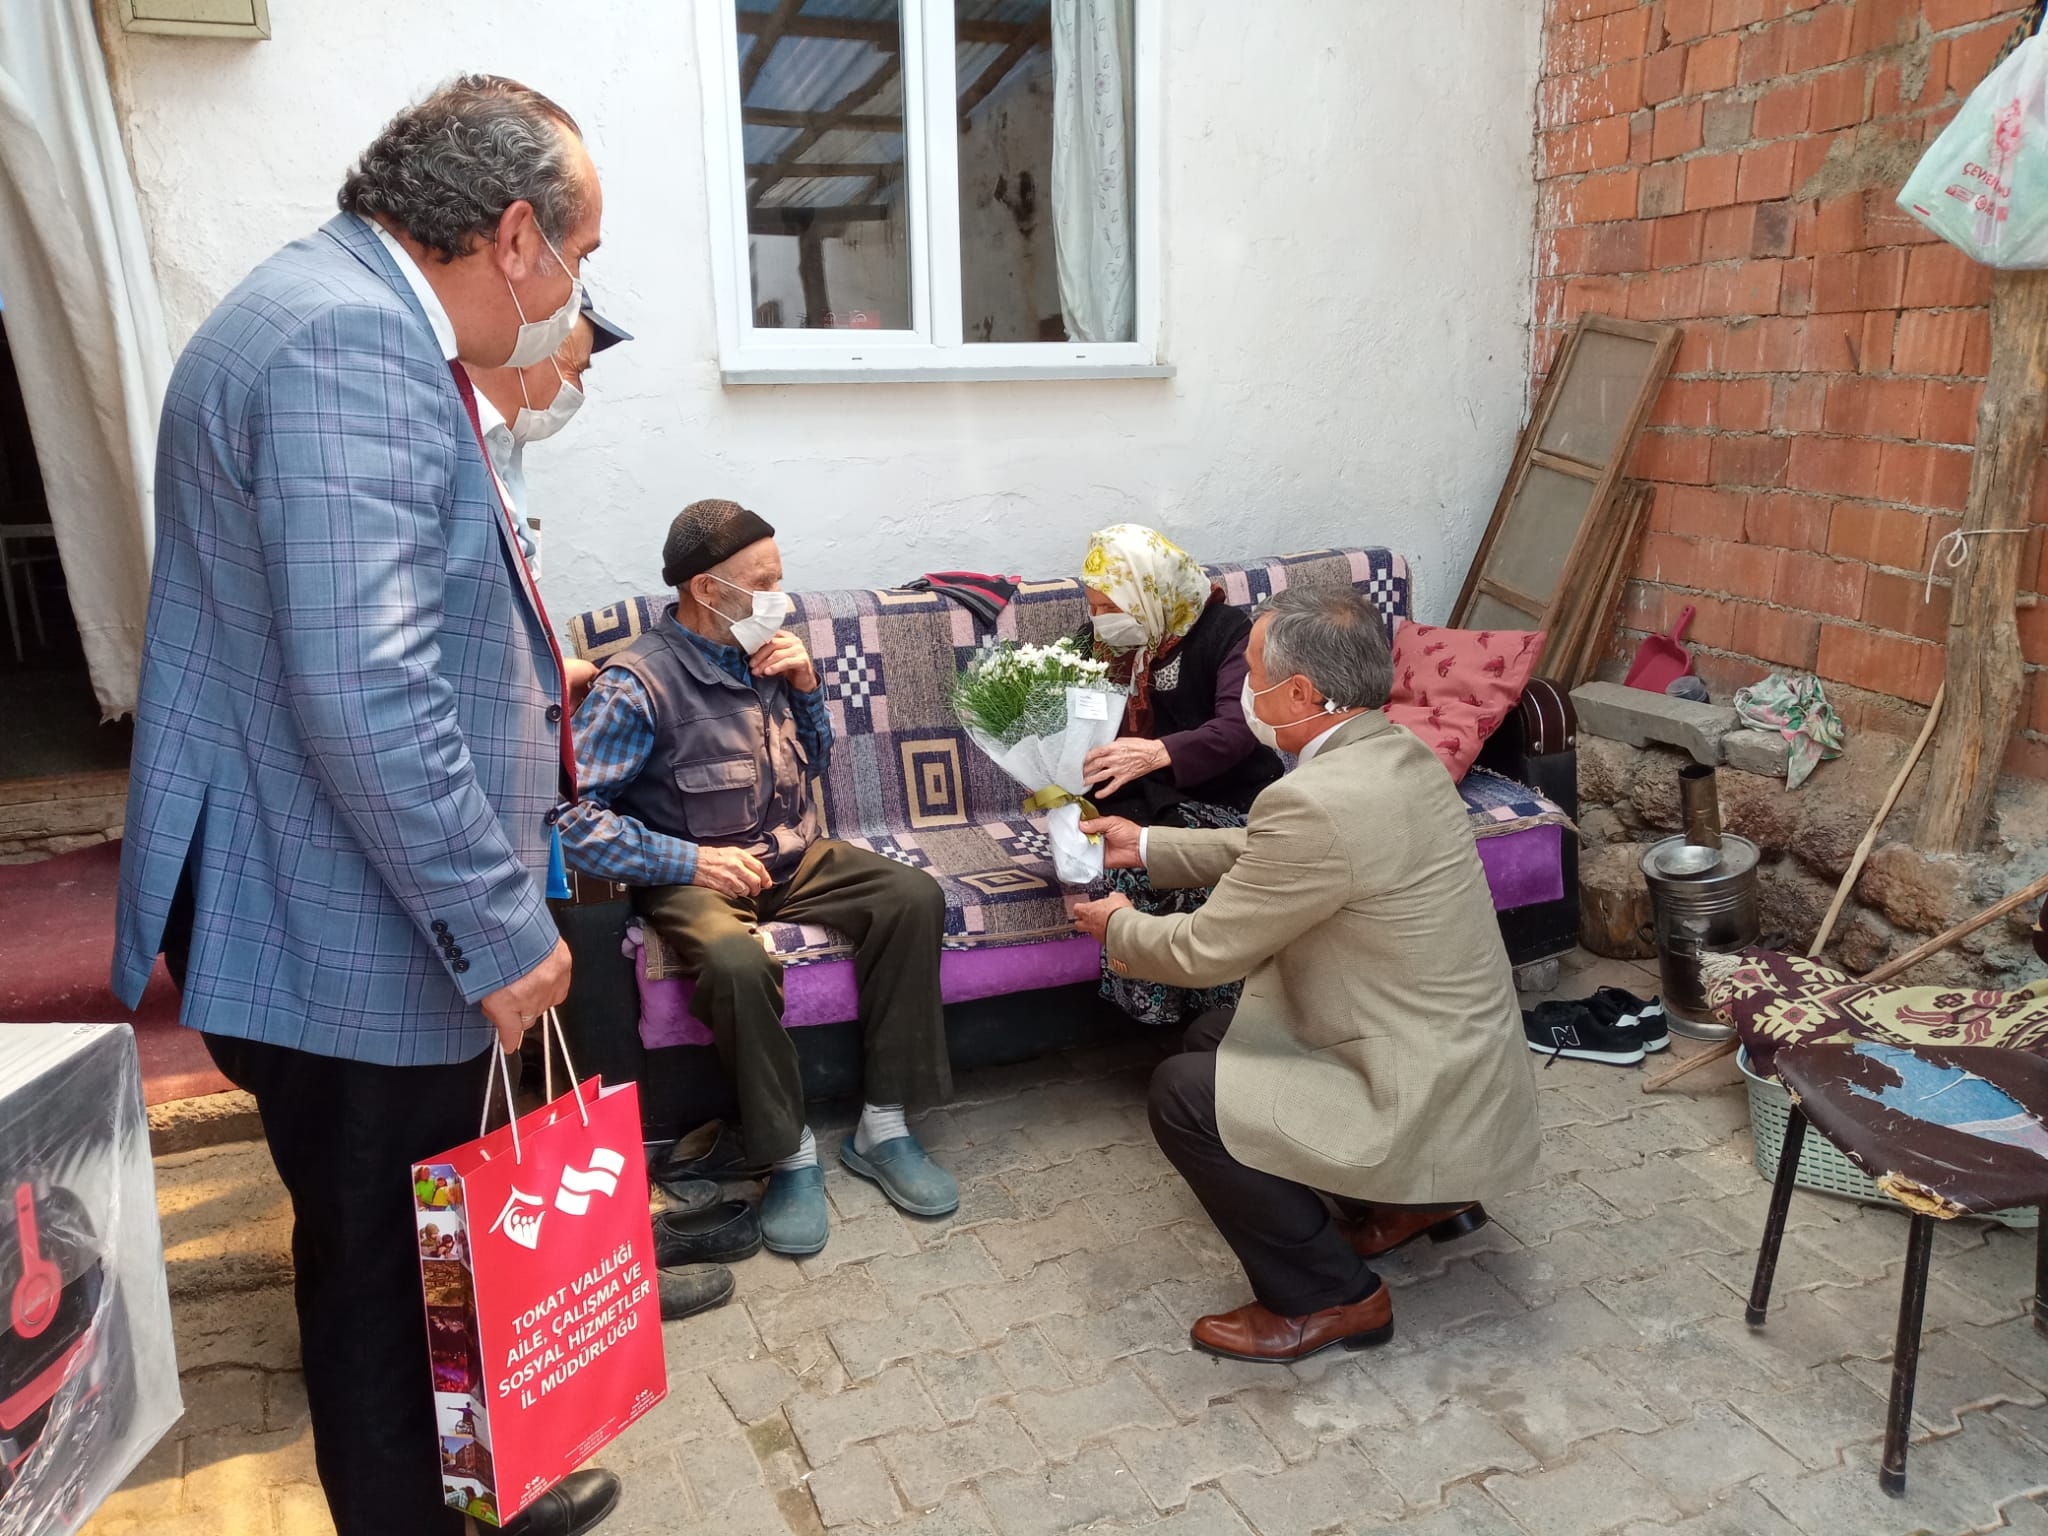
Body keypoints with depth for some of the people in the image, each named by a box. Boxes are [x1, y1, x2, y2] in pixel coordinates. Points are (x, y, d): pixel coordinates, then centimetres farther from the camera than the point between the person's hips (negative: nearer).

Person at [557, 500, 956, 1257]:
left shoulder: (761, 653, 5)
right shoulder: (638, 685, -15)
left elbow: (813, 764, 18)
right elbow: (574, 816, -20)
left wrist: (806, 687, 0)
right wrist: (690, 859, -25)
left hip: (793, 857, 7)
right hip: (694, 877, -6)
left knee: (915, 895, -16)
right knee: (736, 961, -38)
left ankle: (881, 1126, -10)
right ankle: (789, 1155, -15)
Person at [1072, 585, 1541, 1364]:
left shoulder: (1319, 801, -29)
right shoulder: (1401, 755, 1)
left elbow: (1204, 950, -17)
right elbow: (1269, 854, 17)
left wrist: (1119, 926, 3)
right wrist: (1147, 846, 18)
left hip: (1430, 1108, -10)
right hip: (1464, 1062, 10)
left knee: (1184, 1094, -12)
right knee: (1217, 1037, 17)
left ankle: (1328, 1296, 5)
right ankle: (1419, 1197, 25)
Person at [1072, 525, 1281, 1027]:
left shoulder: (1226, 631, -9)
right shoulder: (1108, 639, 8)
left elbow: (1237, 729, -24)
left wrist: (1159, 753, -42)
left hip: (1225, 801, -4)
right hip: (1142, 799, 5)